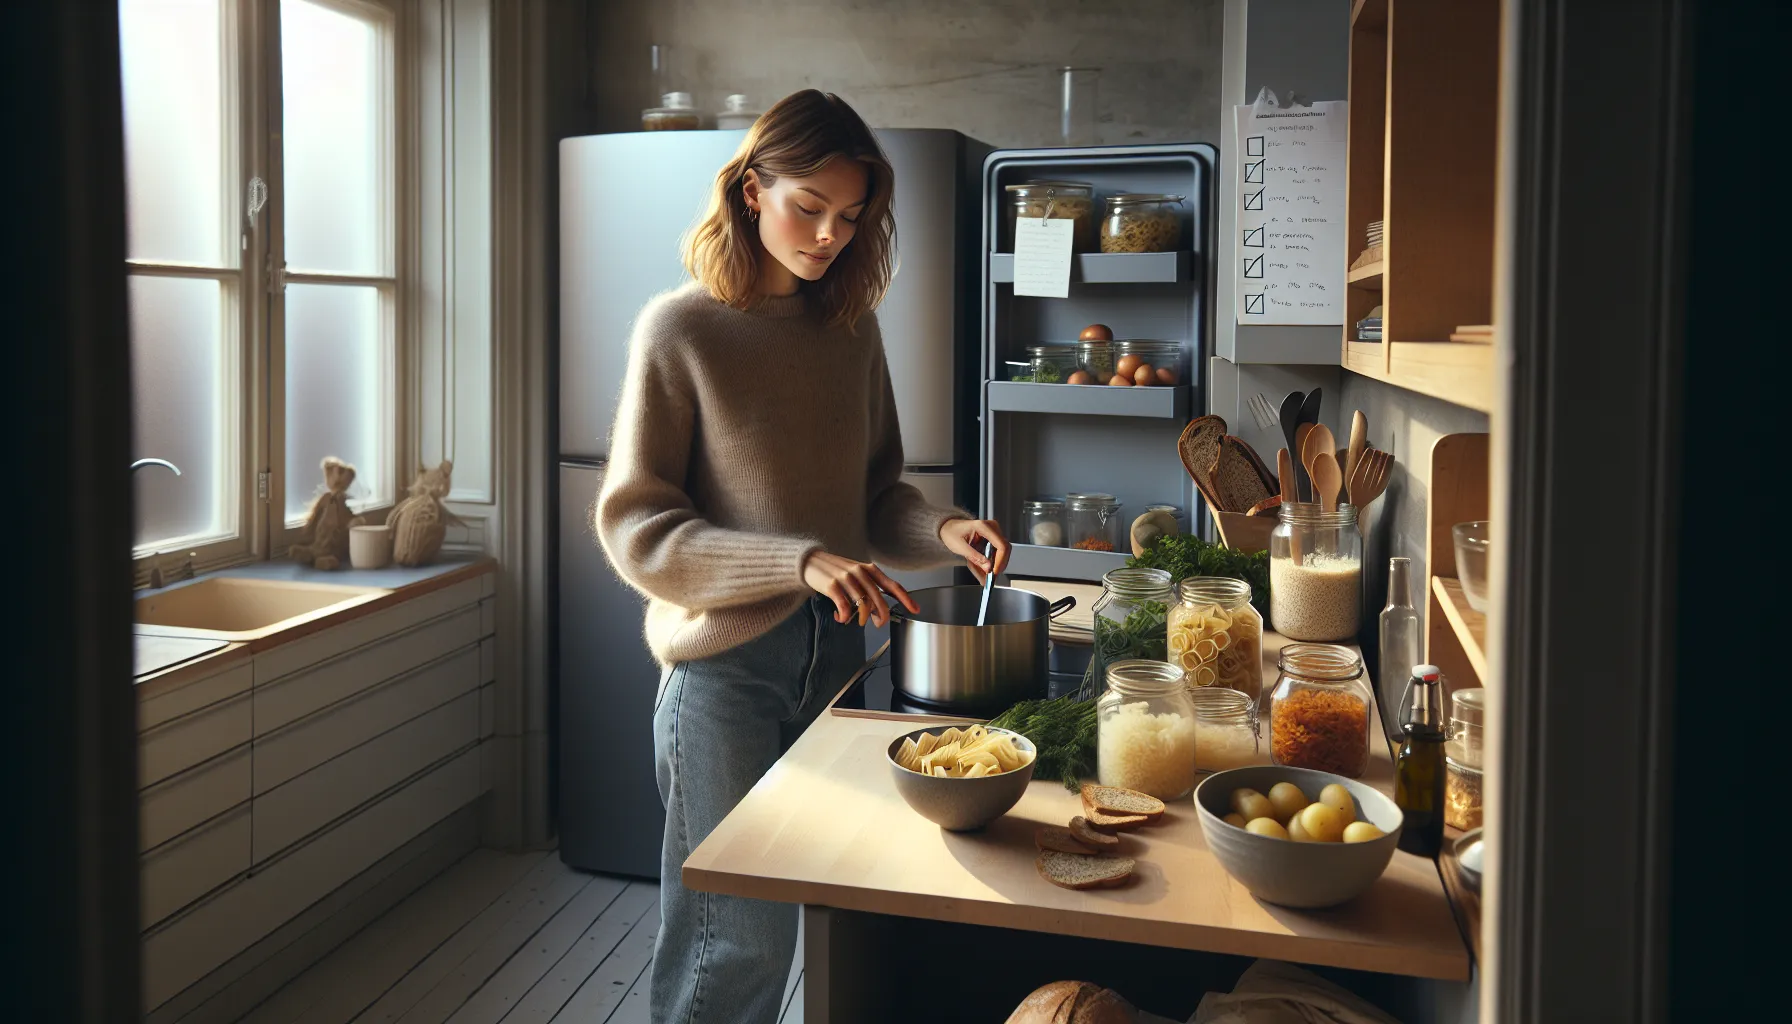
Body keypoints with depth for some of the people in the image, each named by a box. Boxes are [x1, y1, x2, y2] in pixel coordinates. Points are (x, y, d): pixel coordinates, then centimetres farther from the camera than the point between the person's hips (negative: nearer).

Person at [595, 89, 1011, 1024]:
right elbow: (636, 530, -11)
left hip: (834, 654, 5)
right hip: (726, 667, -5)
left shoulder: (850, 326, 8)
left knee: (815, 920, 14)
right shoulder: (682, 330, -8)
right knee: (737, 941, 0)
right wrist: (800, 563, -22)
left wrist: (941, 530, -7)